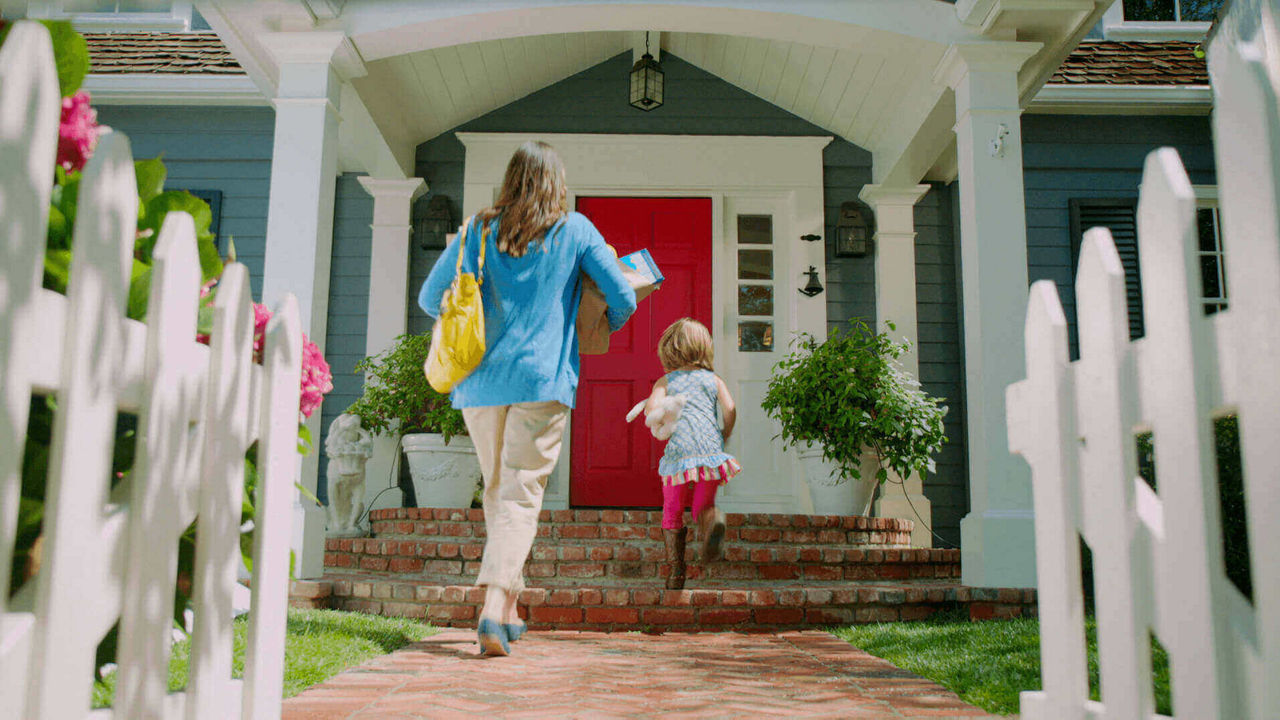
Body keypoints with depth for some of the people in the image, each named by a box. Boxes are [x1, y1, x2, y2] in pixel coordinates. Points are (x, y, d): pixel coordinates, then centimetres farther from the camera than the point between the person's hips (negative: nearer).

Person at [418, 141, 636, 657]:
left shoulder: (480, 230, 10)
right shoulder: (574, 230, 5)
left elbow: (430, 298, 9)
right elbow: (624, 297, 3)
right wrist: (601, 329, 23)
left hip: (480, 380, 3)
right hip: (542, 379, -3)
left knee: (498, 490, 15)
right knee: (521, 493, -4)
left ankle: (508, 609, 21)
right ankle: (495, 605, -18)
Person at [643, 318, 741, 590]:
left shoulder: (665, 381, 12)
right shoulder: (713, 379, 16)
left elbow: (652, 407, -5)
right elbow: (729, 409, 2)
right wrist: (724, 436, 18)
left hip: (678, 454, -1)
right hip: (710, 453, 1)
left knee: (672, 514, 12)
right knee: (704, 506, 9)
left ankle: (676, 571, 7)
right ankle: (713, 519, -27)